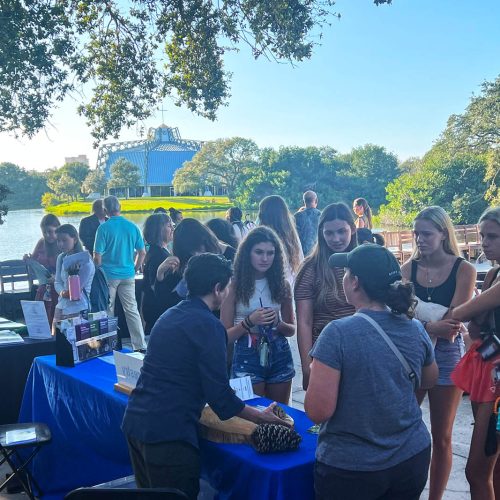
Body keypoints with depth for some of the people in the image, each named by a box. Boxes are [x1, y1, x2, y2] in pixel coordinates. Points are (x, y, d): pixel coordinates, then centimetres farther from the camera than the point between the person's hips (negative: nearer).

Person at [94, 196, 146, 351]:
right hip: (128, 275, 3)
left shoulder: (104, 228, -10)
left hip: (109, 275, -3)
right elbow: (142, 252, 6)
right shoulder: (132, 227, 1)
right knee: (132, 310, 8)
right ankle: (140, 346, 8)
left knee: (107, 312, 8)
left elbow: (97, 256, -11)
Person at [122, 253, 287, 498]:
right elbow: (219, 394, -14)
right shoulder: (208, 325, -13)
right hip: (168, 432, -8)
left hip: (135, 422, 8)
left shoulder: (170, 315, 13)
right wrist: (260, 417, 1)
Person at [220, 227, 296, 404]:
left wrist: (278, 323, -10)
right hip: (247, 357, -3)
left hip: (279, 356, 3)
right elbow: (225, 336, -4)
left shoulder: (282, 285, 3)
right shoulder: (235, 286, -5)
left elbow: (291, 329, 11)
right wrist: (250, 321, -20)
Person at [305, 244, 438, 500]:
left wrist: (315, 372, -4)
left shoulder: (338, 333, -21)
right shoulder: (416, 329, -5)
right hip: (413, 459, 5)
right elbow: (429, 380, 14)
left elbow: (318, 411, -21)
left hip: (350, 468, -4)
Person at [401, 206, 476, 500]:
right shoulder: (409, 268, 1)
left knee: (441, 437, 9)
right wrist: (431, 326, -25)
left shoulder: (464, 270, -8)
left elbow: (451, 327, -14)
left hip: (447, 356, -2)